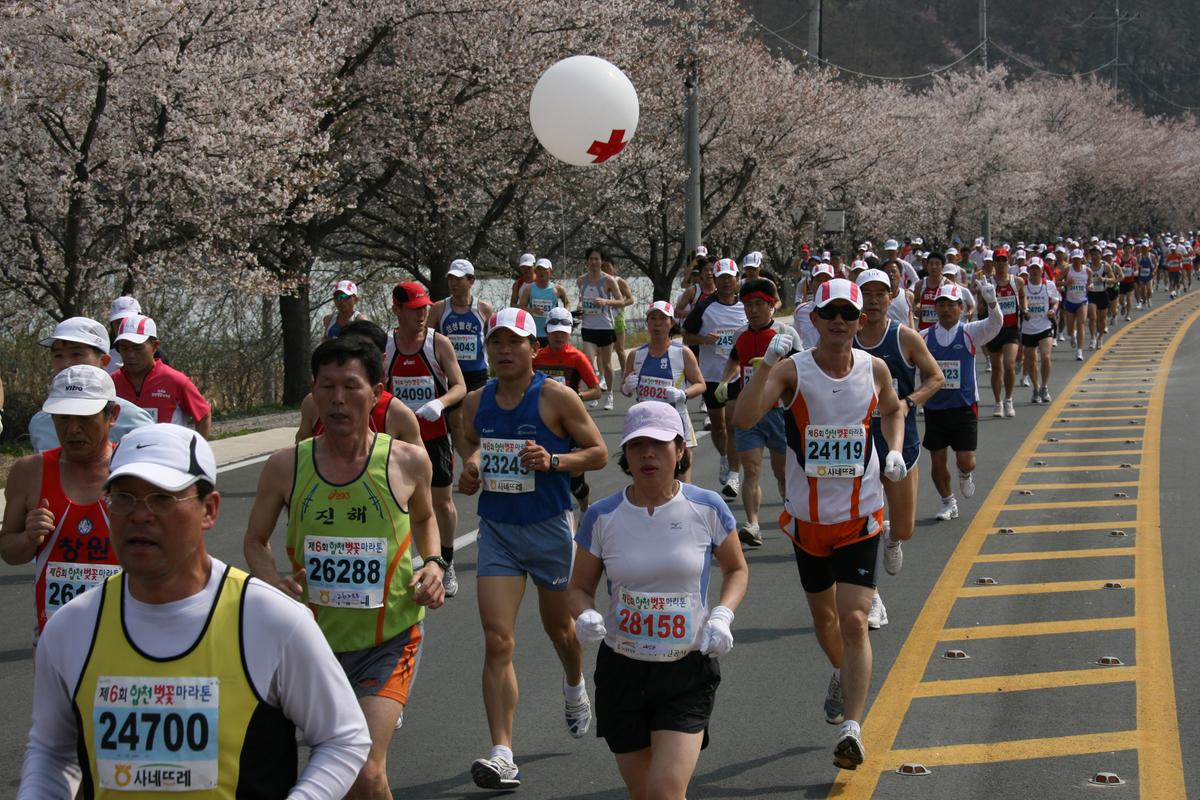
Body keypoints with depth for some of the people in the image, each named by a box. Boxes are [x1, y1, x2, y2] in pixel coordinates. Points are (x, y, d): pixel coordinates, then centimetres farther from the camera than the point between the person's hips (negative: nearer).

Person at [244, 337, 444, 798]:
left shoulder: (407, 461, -5)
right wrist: (273, 582, -11)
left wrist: (433, 564, -1)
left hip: (390, 641, -2)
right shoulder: (286, 467, -4)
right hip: (316, 639, 3)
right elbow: (256, 541, 9)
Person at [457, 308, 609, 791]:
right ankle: (502, 755, -14)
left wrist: (554, 461, -23)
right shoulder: (476, 403, 3)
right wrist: (470, 473, 2)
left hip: (549, 528, -2)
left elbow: (598, 452, -6)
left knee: (558, 626, 20)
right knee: (497, 642, -11)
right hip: (497, 530, 2)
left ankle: (575, 686, 56)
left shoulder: (556, 398, -10)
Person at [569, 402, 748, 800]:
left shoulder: (706, 509, -5)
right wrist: (585, 617, -16)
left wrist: (722, 616, -8)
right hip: (622, 671, 2)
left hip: (688, 673, -2)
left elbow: (737, 570, 11)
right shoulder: (602, 517, -4)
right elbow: (580, 588, 7)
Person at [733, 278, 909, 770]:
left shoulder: (875, 370, -4)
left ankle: (852, 727, -12)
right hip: (808, 517, 1)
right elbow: (744, 419, -27)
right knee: (823, 616, 19)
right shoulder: (793, 370, -12)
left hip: (860, 517, -1)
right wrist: (767, 363, -37)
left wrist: (894, 452, 2)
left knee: (854, 621, -12)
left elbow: (893, 409, 20)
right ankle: (842, 675, 50)